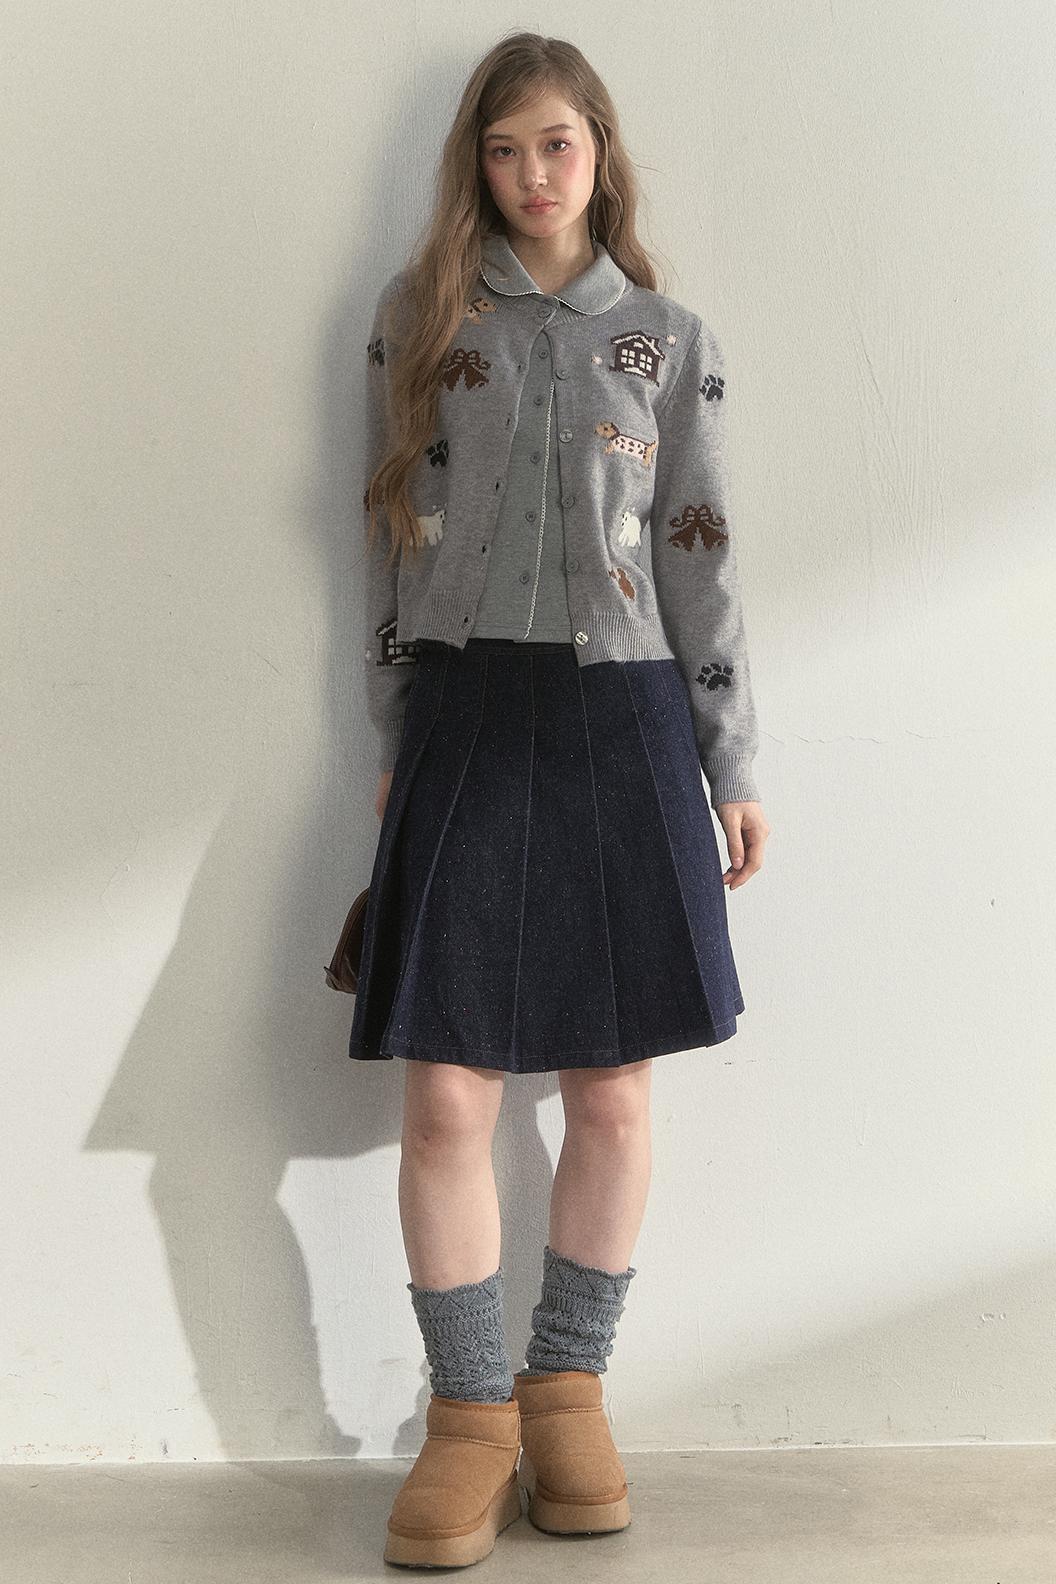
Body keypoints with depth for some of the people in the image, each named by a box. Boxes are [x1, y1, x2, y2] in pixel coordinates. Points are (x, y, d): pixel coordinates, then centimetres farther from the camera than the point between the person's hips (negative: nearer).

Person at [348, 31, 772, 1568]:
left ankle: (568, 1388, 22)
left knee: (614, 1093, 5)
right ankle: (472, 1411, 10)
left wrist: (735, 765, 5)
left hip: (624, 718, 1)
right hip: (465, 711, -1)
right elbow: (394, 528, 9)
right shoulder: (421, 314, 8)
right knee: (448, 1096, -6)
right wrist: (396, 734, 6)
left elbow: (702, 555, 8)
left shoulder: (670, 337, 9)